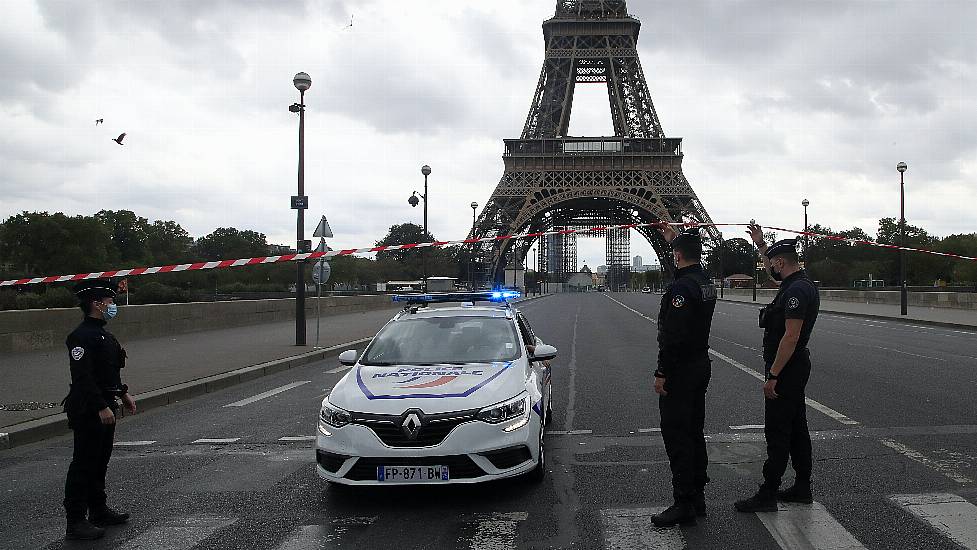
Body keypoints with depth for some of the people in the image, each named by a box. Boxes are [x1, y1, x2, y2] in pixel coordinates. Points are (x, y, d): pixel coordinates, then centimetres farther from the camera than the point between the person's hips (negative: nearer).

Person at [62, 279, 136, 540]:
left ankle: (98, 510, 30)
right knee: (84, 464, -5)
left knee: (100, 461, 18)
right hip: (88, 410, -10)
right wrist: (101, 407, -26)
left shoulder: (102, 333, 15)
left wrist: (124, 394, 21)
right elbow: (82, 377, -24)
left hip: (104, 406, 10)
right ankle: (76, 522, 1)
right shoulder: (82, 336, -18)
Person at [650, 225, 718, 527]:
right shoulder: (706, 283, 9)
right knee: (694, 433, 15)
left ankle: (684, 503, -5)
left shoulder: (680, 288, -20)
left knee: (677, 436, -6)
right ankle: (697, 496, 22)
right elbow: (690, 262, 34)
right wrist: (673, 238, 44)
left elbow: (673, 335, -25)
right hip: (701, 366, 10)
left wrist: (662, 373, -20)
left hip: (680, 370, -10)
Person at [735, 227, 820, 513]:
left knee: (777, 432, -7)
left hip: (786, 369, -11)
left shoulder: (796, 291, -22)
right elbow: (773, 271, 35)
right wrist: (760, 245, 31)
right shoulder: (800, 283, 11)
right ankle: (802, 487, 23)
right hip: (795, 368, 11)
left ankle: (768, 494, -3)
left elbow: (791, 337, -26)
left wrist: (773, 376, -25)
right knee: (796, 428, 15)